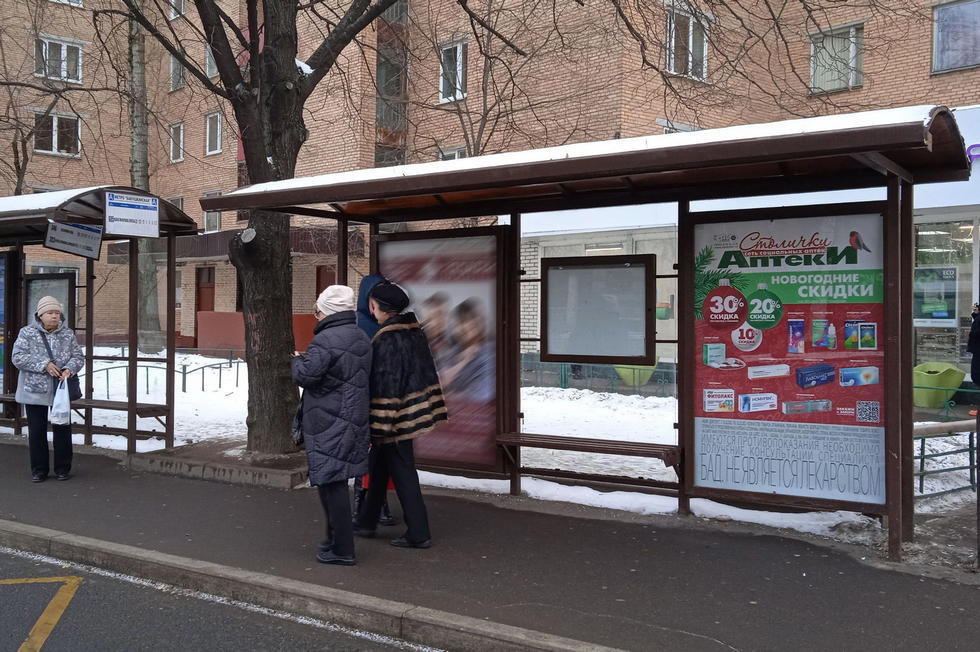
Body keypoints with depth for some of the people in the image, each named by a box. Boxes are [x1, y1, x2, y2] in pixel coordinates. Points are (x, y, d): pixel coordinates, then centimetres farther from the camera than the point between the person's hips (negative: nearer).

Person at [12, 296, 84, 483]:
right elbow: (17, 357, -9)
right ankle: (39, 469, 18)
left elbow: (79, 357, 6)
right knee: (37, 431, 6)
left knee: (62, 429, 6)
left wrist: (69, 368, -16)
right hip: (35, 391, -1)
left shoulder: (68, 334, 5)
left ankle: (63, 468, 18)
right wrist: (43, 364, -20)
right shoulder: (27, 333, -2)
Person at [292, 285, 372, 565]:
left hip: (329, 425, -9)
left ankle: (342, 550, -2)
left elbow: (306, 375, -23)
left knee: (331, 482, -5)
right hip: (354, 419, 9)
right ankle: (336, 539, 28)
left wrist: (297, 360, 0)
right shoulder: (362, 339, 13)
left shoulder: (326, 340, -17)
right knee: (334, 482, 19)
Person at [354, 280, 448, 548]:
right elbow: (426, 373, 12)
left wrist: (379, 426, -17)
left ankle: (418, 534, 7)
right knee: (378, 467, 20)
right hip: (415, 411, 9)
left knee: (402, 473, 0)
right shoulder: (415, 332, 6)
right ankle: (366, 522, 31)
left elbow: (385, 385, -21)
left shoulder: (387, 340, -20)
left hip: (394, 417, -9)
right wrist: (430, 408, 19)